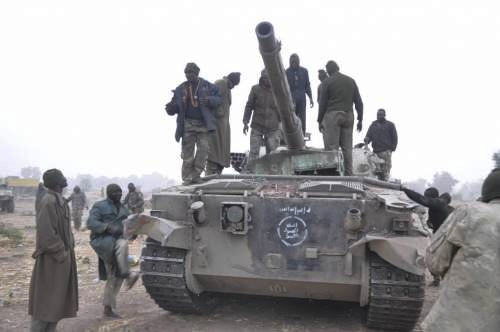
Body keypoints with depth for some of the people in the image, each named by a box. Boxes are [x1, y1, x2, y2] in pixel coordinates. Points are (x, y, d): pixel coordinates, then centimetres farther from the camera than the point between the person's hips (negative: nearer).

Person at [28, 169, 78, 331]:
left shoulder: (59, 201, 8)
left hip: (62, 256, 10)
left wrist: (67, 249, 13)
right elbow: (46, 233, -24)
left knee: (58, 297, 17)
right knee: (47, 299, 1)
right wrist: (60, 253, -18)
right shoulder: (49, 202, -21)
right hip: (53, 259, -10)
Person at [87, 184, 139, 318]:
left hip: (116, 243, 6)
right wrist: (108, 227, -25)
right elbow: (91, 223, -12)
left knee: (114, 277, 6)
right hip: (101, 241, -6)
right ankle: (127, 275, -37)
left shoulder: (123, 209, 17)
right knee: (123, 243, -38)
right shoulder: (100, 206, -1)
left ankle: (108, 308, 17)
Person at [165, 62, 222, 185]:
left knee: (203, 149, -3)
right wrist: (171, 108, -8)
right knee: (187, 151, 0)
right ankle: (187, 177, 8)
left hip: (203, 124, -1)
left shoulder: (207, 86, 6)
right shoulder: (180, 89, 10)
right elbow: (175, 106, 15)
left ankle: (196, 175, 10)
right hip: (187, 124, 1)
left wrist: (209, 100, -15)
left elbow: (219, 99, 5)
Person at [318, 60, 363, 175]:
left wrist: (320, 121, 4)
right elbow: (359, 102, 12)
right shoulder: (351, 81, 14)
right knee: (347, 147, 7)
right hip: (348, 115, 5)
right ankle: (349, 174, 7)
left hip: (332, 115, -4)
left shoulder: (327, 82, 1)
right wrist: (360, 119, 16)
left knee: (331, 147, -5)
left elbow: (322, 103, -2)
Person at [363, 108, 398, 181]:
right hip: (376, 151, 3)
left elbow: (394, 137, 7)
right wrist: (366, 140, -12)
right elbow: (368, 135, 11)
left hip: (386, 151, -3)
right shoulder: (373, 125, 19)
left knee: (386, 169, -10)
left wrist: (393, 148, -4)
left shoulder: (390, 125, 11)